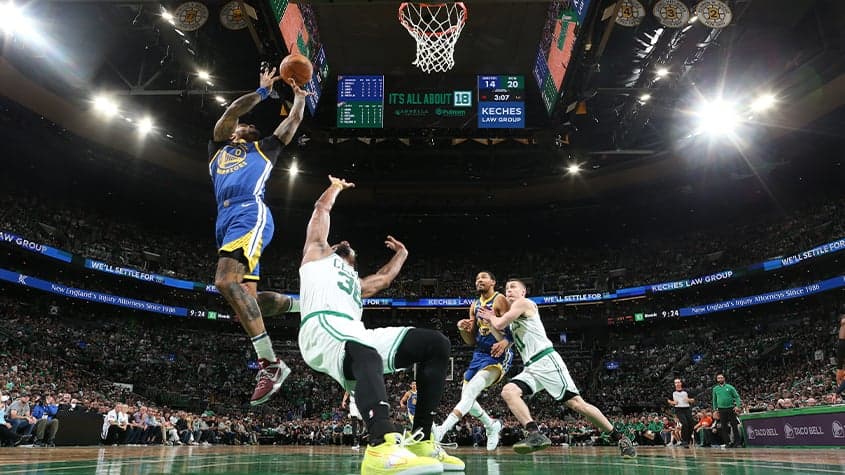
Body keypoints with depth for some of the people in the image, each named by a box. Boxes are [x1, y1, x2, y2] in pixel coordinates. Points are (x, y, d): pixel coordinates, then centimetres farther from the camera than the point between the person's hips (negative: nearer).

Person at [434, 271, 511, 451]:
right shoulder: (474, 306, 15)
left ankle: (441, 431, -38)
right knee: (466, 397, 7)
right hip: (480, 354, 8)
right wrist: (463, 329, -7)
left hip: (498, 356, -8)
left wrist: (505, 342, -36)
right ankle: (492, 426, 32)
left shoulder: (500, 300, -6)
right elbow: (471, 341, 15)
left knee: (471, 391, -27)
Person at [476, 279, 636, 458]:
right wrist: (490, 320, 18)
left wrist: (491, 316, 12)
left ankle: (619, 438, 5)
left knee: (576, 403, -9)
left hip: (546, 361, -8)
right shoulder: (513, 316, 26)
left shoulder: (523, 302, -1)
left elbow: (500, 324, -9)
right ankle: (535, 435, -27)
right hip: (530, 368, 8)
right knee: (508, 391, -15)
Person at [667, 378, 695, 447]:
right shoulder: (673, 392, 7)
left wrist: (688, 400, -9)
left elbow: (693, 401, 12)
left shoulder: (686, 391, 9)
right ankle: (684, 441, -14)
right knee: (685, 423, -22)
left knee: (691, 425, -2)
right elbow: (669, 400, 15)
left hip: (687, 409, 3)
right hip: (679, 410, -3)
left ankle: (687, 441, 16)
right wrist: (673, 402, -5)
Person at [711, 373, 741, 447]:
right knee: (724, 427, 3)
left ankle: (737, 441, 5)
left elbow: (737, 397, 1)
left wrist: (737, 406, -11)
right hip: (721, 409, 2)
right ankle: (727, 442, 9)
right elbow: (714, 400, 16)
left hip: (731, 409, -2)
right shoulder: (715, 389, 9)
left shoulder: (730, 387, 1)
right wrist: (715, 409, 11)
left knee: (734, 425, -3)